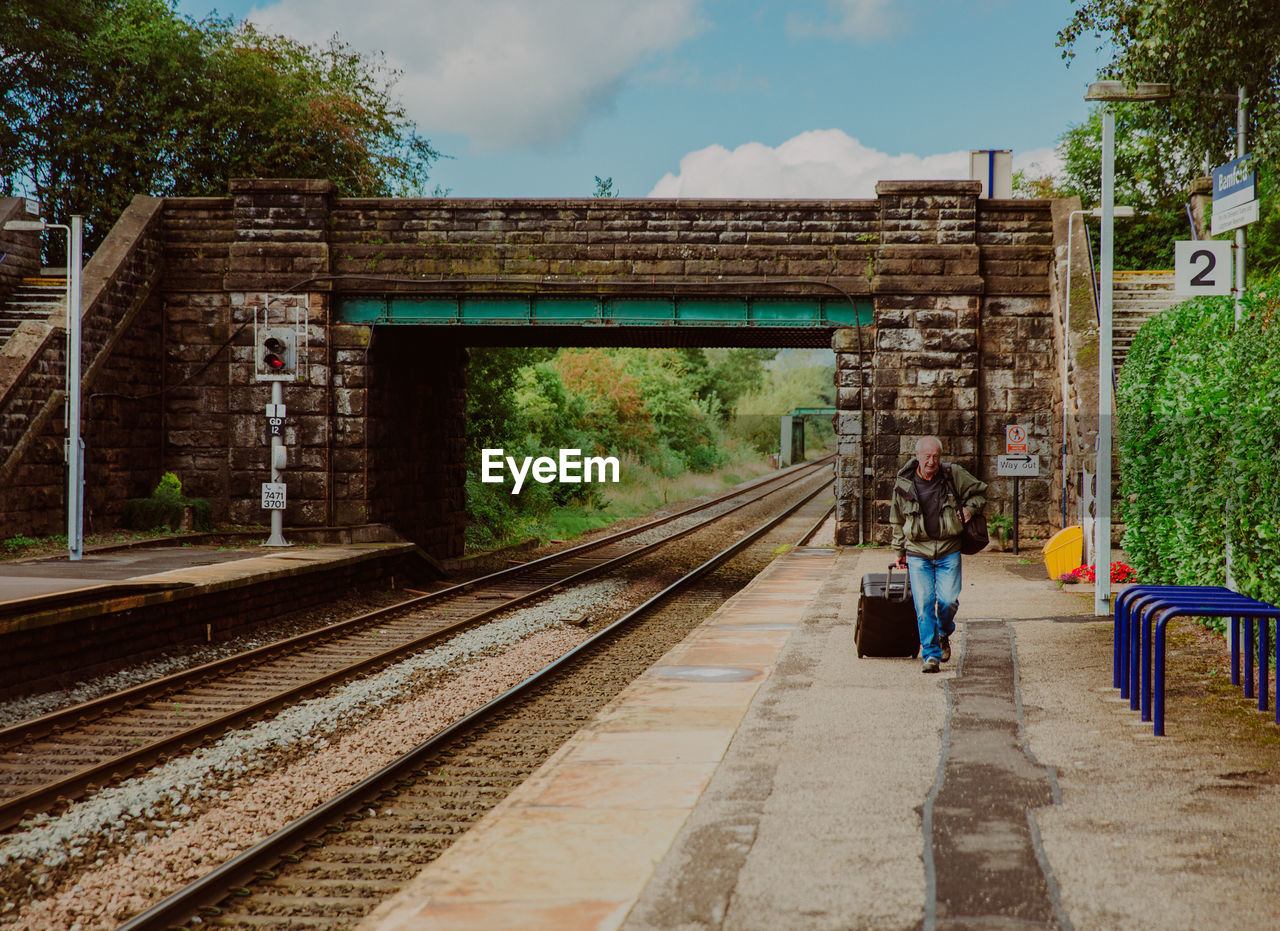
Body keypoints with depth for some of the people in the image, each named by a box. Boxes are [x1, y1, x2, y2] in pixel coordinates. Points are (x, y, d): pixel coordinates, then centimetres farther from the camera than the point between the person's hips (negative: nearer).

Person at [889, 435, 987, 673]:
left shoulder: (953, 475, -1)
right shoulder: (903, 484, 1)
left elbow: (979, 491, 15)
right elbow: (898, 522, 14)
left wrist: (969, 508, -3)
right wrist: (900, 551, 16)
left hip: (949, 553, 0)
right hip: (918, 553, 0)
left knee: (948, 600, -8)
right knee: (923, 604, -8)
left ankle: (944, 634, 24)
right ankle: (931, 654, -2)